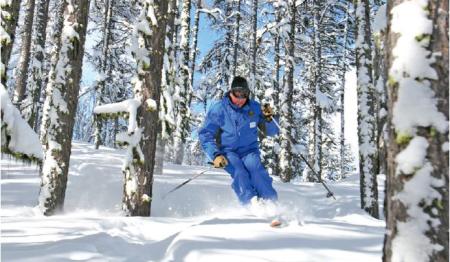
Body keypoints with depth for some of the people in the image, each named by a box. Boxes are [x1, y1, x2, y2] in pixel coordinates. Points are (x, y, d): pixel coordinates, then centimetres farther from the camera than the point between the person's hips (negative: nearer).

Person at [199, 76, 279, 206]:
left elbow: (272, 132, 4)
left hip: (249, 151, 1)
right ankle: (252, 203, -43)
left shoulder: (255, 108, -3)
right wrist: (215, 155, -20)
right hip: (228, 152, -1)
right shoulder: (218, 109, -9)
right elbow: (205, 135, -8)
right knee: (239, 172, -30)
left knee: (256, 169, -29)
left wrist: (268, 119, -18)